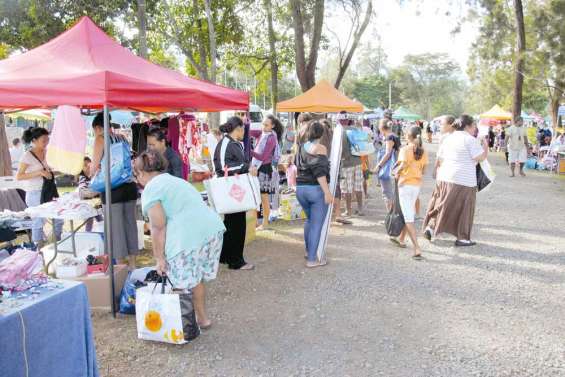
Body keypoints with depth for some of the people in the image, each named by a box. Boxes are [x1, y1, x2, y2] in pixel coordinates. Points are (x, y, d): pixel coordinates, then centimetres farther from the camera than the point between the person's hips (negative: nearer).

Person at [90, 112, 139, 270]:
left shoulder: (100, 139, -3)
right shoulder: (122, 138, 13)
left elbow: (95, 165, -3)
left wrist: (92, 176, 18)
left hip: (113, 188, -6)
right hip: (130, 185, 6)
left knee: (116, 227, 3)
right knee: (130, 223, 12)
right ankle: (132, 263, 21)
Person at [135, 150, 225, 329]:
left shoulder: (151, 189, 0)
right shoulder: (175, 180, 26)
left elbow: (159, 227, -7)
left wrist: (159, 258, -1)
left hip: (188, 238, -9)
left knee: (182, 286, 4)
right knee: (197, 279, 22)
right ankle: (202, 318, 34)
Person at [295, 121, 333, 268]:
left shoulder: (301, 147, 9)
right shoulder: (320, 148, -10)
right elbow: (319, 171, -19)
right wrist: (327, 192, -20)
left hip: (300, 188, 7)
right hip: (317, 189, -7)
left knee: (309, 219, 25)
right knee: (316, 225, 0)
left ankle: (308, 251, 34)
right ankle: (311, 260, 2)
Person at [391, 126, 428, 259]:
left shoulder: (405, 149, -12)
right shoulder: (423, 151, 4)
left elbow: (403, 165, -26)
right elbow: (423, 170, 6)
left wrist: (397, 173, -8)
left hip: (405, 184, -6)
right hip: (417, 184, 6)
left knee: (409, 217, -6)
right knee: (409, 213, 23)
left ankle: (417, 249, -15)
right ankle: (401, 239, 40)